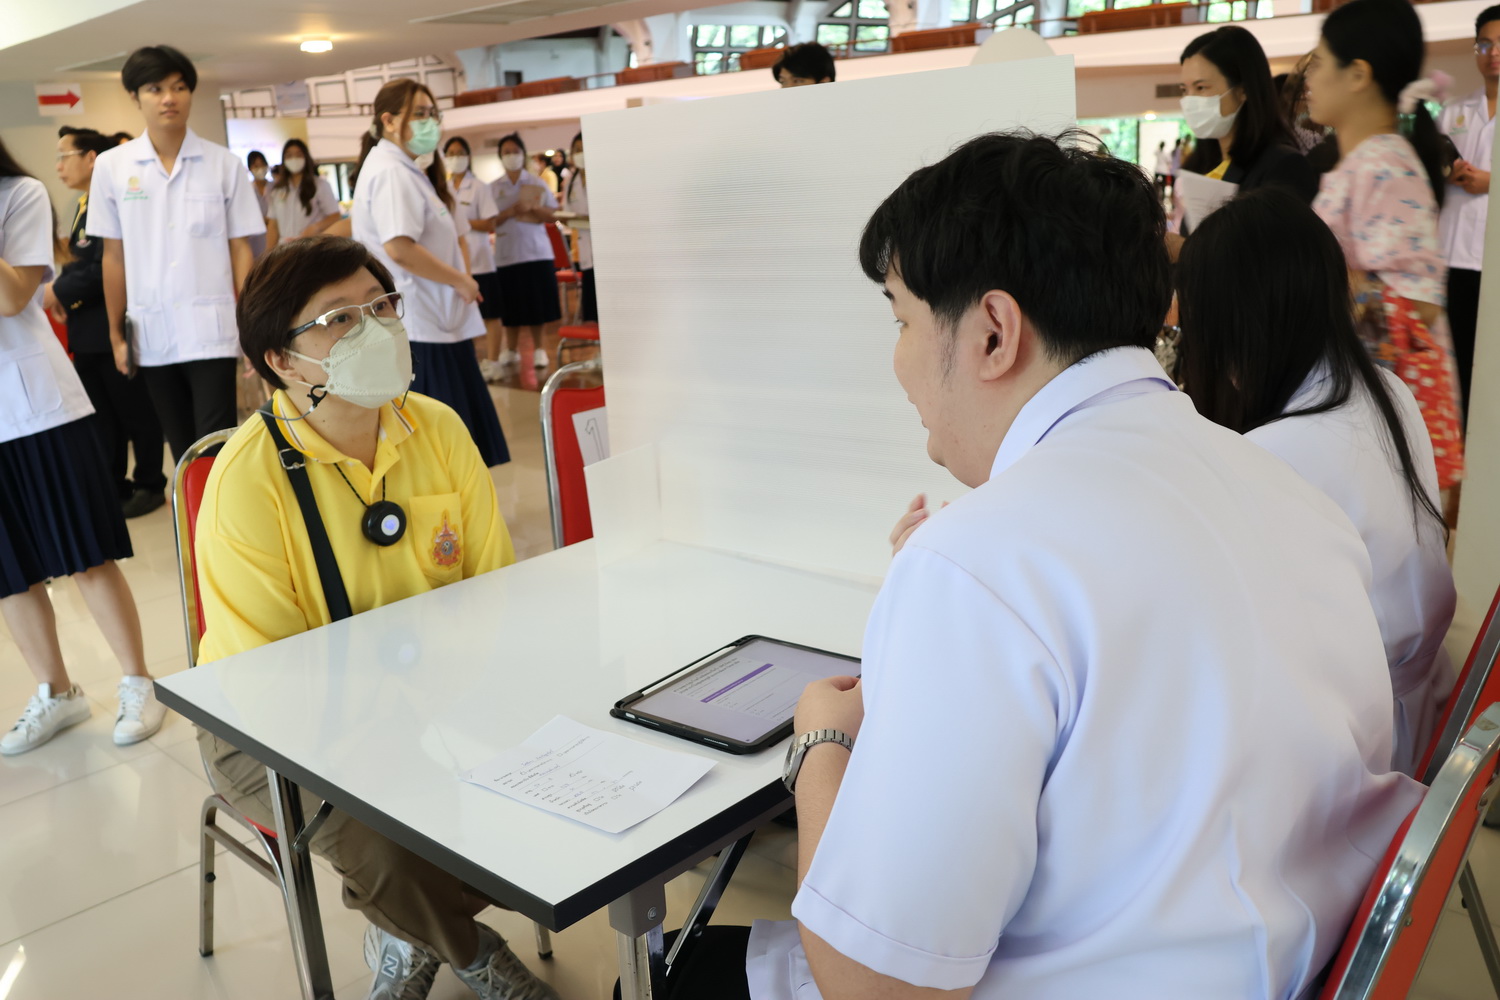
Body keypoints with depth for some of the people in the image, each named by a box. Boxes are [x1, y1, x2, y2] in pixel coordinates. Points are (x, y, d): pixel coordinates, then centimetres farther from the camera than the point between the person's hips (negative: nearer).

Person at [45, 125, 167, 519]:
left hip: (112, 327, -9)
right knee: (101, 417, 14)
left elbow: (106, 267, -22)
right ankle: (114, 488, 23)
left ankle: (150, 485, 17)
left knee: (134, 411, 4)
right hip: (87, 332, 9)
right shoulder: (85, 205, 14)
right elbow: (83, 264, 15)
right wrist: (63, 290, -3)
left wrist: (60, 292, -14)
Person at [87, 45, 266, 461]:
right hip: (151, 334, 2)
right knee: (183, 450, 13)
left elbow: (241, 249, 1)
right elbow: (114, 256, 7)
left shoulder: (224, 164, -1)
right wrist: (116, 333, 6)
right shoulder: (111, 166, 2)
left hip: (212, 331, -2)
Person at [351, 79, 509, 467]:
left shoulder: (406, 170, 21)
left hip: (433, 323, 10)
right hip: (418, 332, -10)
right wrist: (460, 280, -14)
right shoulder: (390, 172, -12)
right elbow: (400, 248, -24)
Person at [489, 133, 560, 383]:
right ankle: (511, 350, 15)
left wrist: (533, 208, -14)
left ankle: (537, 349, 10)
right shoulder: (493, 188, 8)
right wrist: (509, 213, -14)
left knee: (537, 304, -1)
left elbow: (551, 216, 3)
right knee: (511, 306, 2)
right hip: (507, 253, 0)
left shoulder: (537, 184, 8)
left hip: (537, 251, 0)